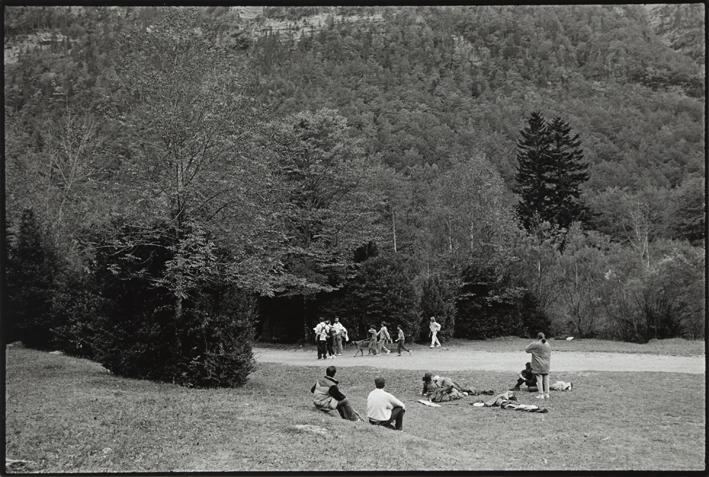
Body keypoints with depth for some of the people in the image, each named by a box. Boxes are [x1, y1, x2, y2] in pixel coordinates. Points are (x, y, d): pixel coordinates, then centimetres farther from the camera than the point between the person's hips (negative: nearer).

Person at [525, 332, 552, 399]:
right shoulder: (548, 345, 7)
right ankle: (546, 394, 13)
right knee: (546, 379, 10)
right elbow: (549, 355, 16)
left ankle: (541, 394, -2)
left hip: (538, 365, -5)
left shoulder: (535, 344, -12)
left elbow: (527, 349, -3)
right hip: (546, 365, 5)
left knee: (539, 379, -2)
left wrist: (531, 344, 12)